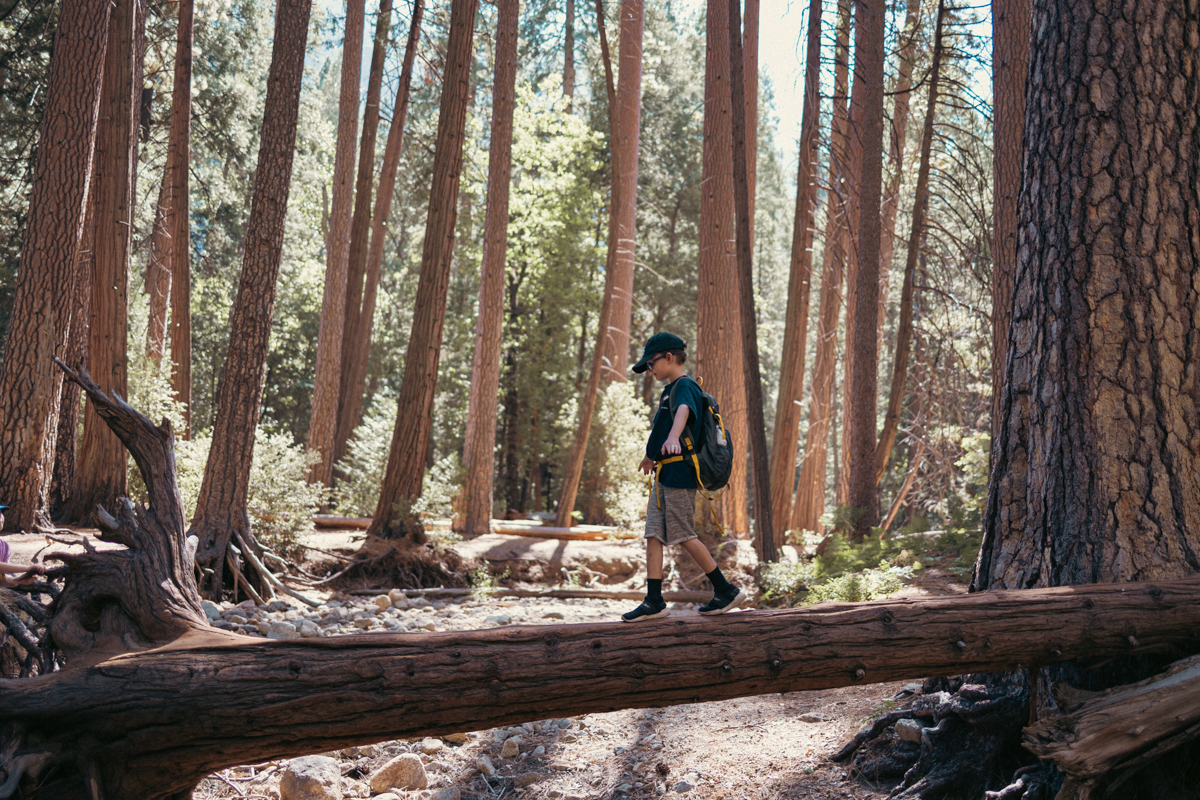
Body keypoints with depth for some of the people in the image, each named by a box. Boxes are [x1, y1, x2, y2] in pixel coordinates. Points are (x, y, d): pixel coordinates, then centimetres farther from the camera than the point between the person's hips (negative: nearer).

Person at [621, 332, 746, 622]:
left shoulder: (685, 386, -11)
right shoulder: (670, 389, 20)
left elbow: (683, 412, -35)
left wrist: (672, 438, -55)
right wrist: (651, 455, 54)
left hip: (680, 472, -10)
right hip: (664, 474, 10)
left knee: (684, 536, -5)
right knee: (653, 535, 4)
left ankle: (726, 590, 8)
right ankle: (654, 601, 5)